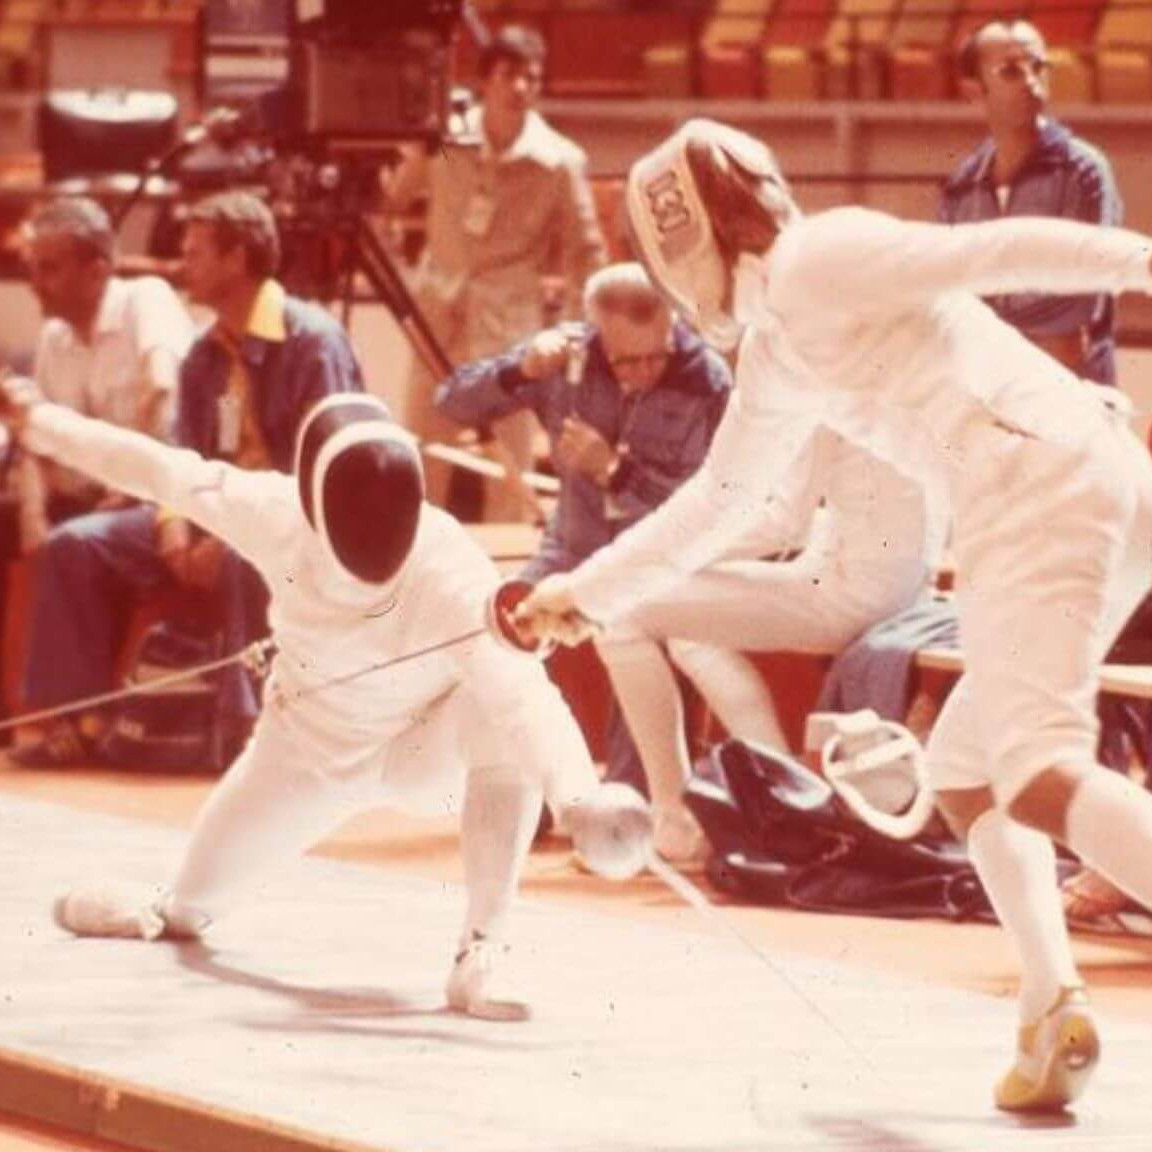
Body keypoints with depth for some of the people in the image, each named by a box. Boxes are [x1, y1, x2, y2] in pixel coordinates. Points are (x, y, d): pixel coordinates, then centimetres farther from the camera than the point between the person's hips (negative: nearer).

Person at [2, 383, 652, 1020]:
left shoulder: (449, 570, -42)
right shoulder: (276, 516, -31)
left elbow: (520, 686, -57)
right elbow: (163, 471, -14)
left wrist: (581, 793, -75)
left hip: (424, 746, -3)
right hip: (310, 746, 3)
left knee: (496, 707, -38)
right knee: (199, 894, 17)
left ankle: (483, 954, -32)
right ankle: (180, 913, 57)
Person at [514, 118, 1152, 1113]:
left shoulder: (811, 262, 1)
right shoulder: (777, 348, 28)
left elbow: (984, 253, -11)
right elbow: (723, 497, 42)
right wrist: (587, 590, 49)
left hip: (1037, 484, -9)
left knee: (1040, 782, -21)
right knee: (966, 772, 20)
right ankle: (1053, 1012, 4)